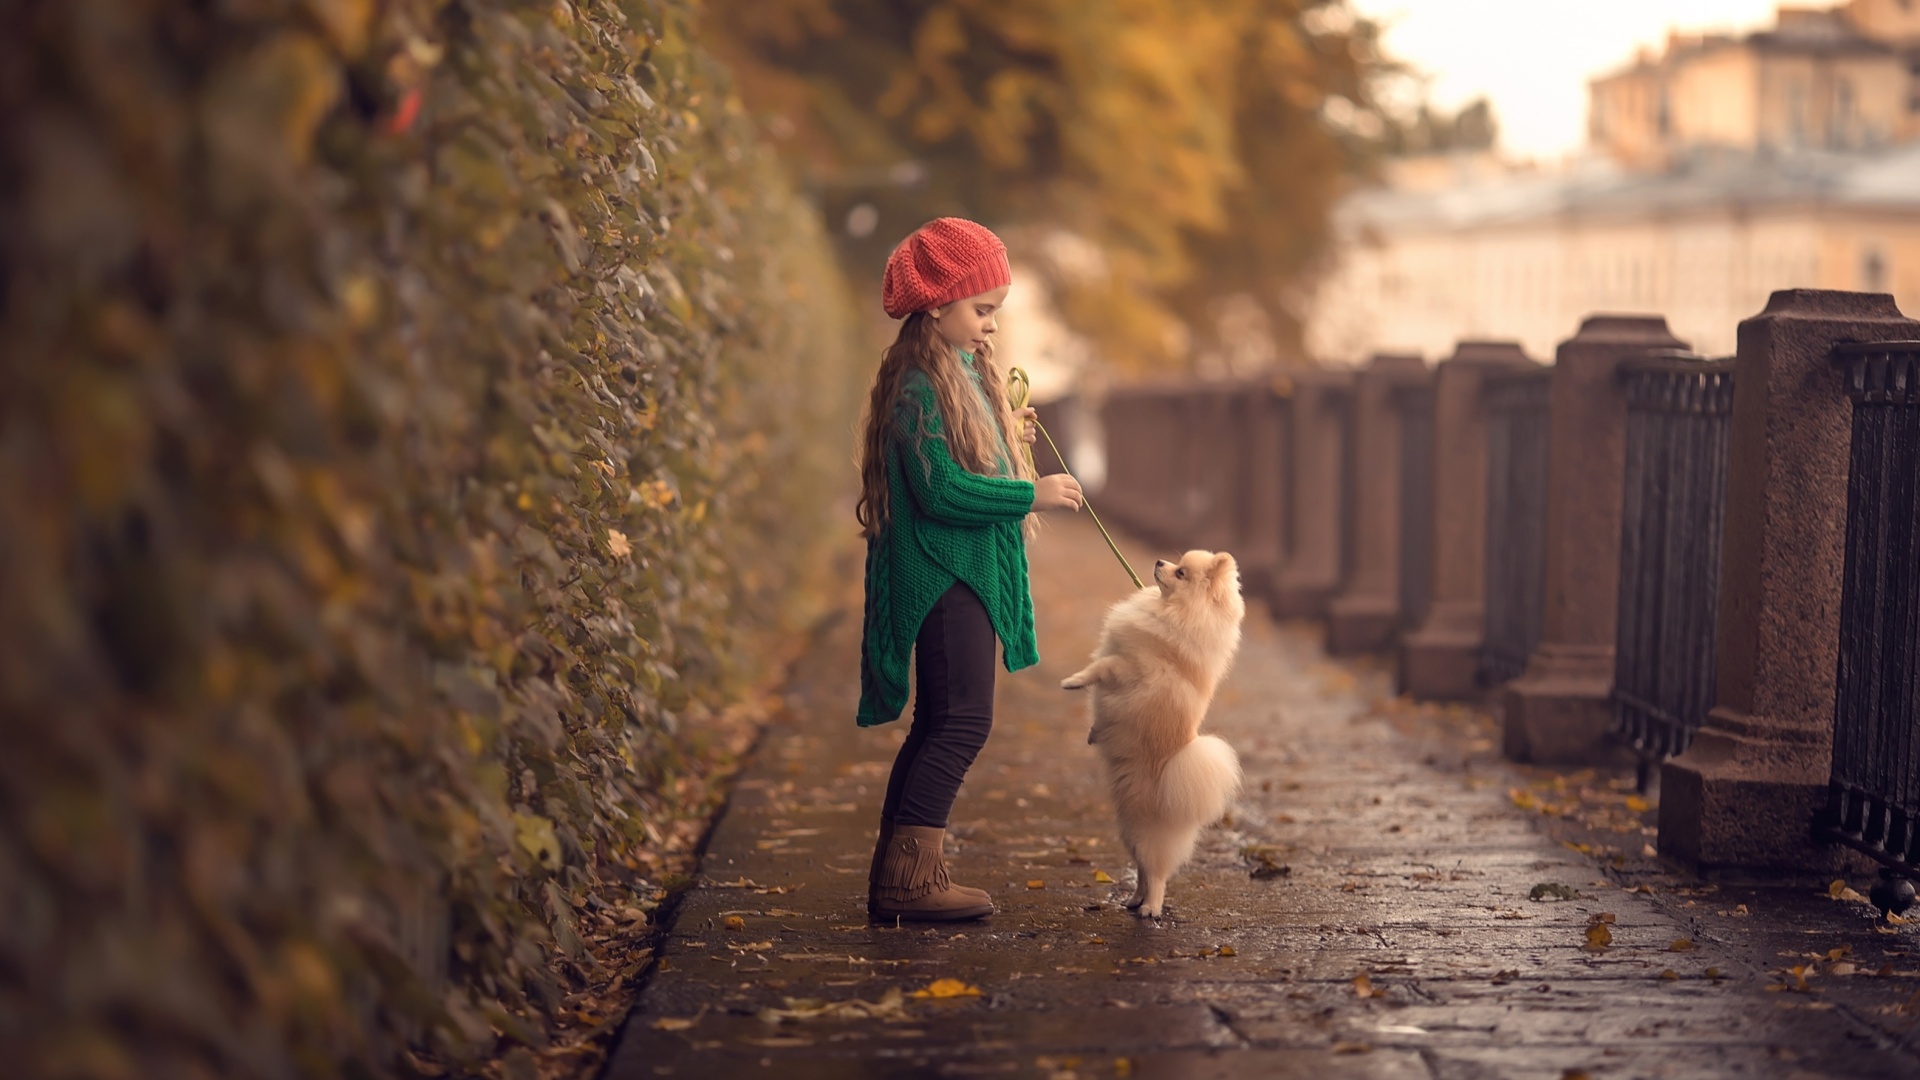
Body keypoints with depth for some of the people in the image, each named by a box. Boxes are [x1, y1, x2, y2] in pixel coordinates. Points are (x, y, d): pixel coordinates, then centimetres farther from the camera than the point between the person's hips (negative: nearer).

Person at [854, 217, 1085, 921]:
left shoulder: (966, 370, 17)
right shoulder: (919, 382, -15)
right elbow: (939, 489, -21)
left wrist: (1008, 438, 9)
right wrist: (1032, 494, -17)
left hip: (970, 576, 10)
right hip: (942, 577, -10)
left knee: (939, 727, 9)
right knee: (963, 721, -13)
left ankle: (894, 878, 12)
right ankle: (910, 876, -13)